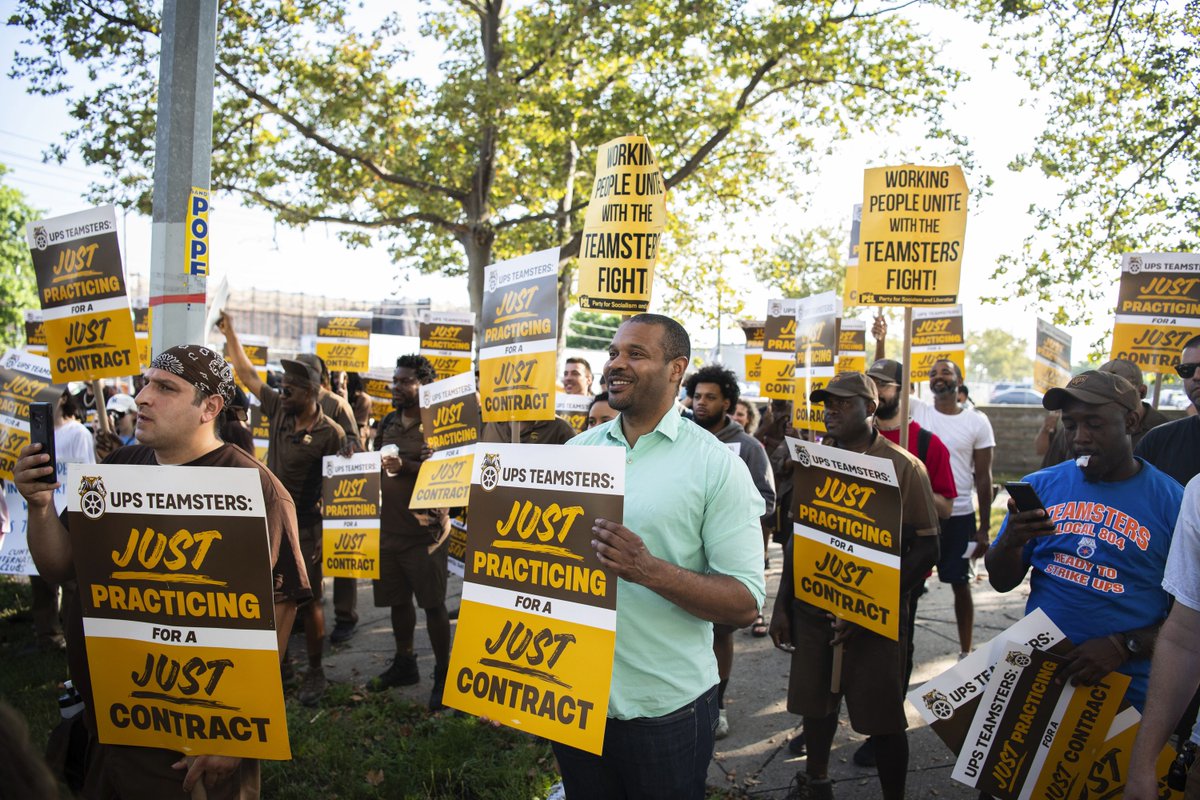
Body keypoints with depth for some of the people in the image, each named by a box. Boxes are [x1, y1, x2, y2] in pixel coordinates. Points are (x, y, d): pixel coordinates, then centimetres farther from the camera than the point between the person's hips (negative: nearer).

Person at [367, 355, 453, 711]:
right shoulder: (388, 423, 14)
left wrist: (406, 465, -25)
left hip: (424, 530, -6)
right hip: (388, 528, 6)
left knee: (433, 602, 0)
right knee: (397, 599, 15)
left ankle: (443, 672, 12)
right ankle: (404, 663, 32)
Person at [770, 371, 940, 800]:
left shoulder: (903, 466, -8)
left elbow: (925, 548, -10)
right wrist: (782, 605, 10)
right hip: (812, 607, 4)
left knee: (882, 718, 5)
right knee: (816, 702, 16)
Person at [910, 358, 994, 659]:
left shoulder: (977, 422, -1)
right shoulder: (916, 411, 2)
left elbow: (983, 477, 0)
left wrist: (984, 528, -1)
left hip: (959, 516, -1)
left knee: (960, 584, 11)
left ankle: (965, 651, 24)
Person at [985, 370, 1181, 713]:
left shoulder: (1173, 502, -7)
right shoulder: (1040, 486, 0)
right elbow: (1002, 582, 2)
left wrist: (1124, 646, -19)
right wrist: (1010, 541, -17)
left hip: (1127, 688, -2)